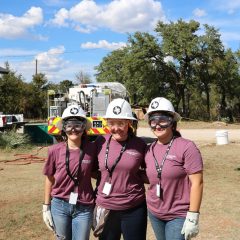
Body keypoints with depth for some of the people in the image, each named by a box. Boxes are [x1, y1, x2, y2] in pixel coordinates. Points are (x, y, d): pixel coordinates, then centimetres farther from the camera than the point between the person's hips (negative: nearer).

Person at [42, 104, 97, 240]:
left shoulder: (92, 149, -9)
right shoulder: (55, 150, -8)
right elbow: (50, 179, 3)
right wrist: (46, 207, 5)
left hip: (84, 208, -1)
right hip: (59, 206, 1)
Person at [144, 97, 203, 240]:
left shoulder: (187, 147, -14)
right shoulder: (149, 150, 2)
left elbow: (197, 183, -16)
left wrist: (193, 217, -18)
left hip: (179, 215, -5)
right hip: (154, 213, 5)